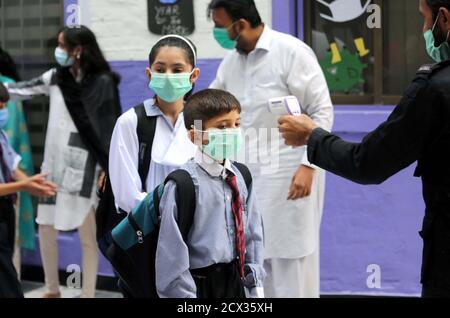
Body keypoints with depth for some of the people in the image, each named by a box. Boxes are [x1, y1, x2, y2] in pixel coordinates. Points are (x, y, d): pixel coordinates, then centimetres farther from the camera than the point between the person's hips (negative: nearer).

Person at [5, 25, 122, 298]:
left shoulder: (102, 83, -8)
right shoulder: (56, 77, 8)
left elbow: (111, 128, -8)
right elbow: (22, 90, 15)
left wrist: (109, 169, -11)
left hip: (84, 166, -6)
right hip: (54, 163, 6)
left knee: (88, 235, -2)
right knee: (46, 228, 12)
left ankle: (88, 295, 5)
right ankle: (52, 290, 29)